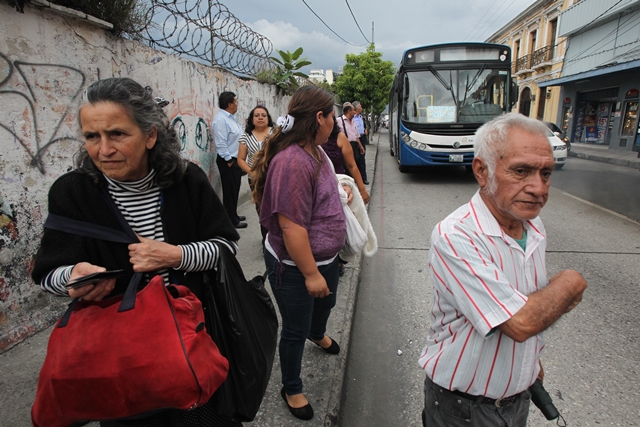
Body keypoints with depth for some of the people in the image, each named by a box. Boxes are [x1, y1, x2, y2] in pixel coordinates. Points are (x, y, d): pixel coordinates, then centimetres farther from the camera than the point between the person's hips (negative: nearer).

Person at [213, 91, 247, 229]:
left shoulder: (230, 117, 12)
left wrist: (236, 160, 16)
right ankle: (231, 220, 10)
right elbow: (221, 143, -23)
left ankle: (233, 215, 31)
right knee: (230, 191, 0)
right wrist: (229, 160, -18)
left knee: (235, 190, 18)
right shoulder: (221, 119, -19)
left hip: (236, 159, 10)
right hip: (228, 162, -10)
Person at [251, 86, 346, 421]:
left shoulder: (315, 150, 1)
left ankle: (317, 334, 67)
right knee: (296, 330, 11)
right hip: (295, 266, -9)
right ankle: (292, 389, 37)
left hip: (324, 256, 10)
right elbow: (290, 226, -30)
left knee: (326, 302, 33)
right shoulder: (292, 161, -30)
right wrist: (311, 274, -25)